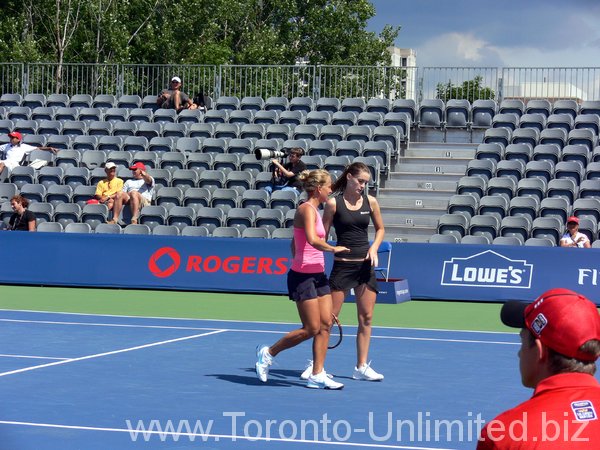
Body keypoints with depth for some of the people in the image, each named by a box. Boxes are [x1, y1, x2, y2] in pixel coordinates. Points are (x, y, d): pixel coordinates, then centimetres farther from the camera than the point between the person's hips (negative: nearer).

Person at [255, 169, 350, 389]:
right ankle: (268, 352, 11)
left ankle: (317, 375, 6)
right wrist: (333, 248, -16)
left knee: (325, 324, 3)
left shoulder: (313, 210, 15)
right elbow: (312, 239, -30)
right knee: (311, 329, -6)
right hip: (303, 276, -9)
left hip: (317, 275, 9)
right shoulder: (307, 209, -14)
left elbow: (294, 244, 22)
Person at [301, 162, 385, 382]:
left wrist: (374, 248, -1)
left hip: (365, 265, 4)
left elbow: (380, 228, 16)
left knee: (366, 317, 4)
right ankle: (315, 364, 7)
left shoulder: (370, 201, 4)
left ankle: (361, 367, 12)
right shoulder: (334, 203, -6)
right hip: (342, 265, -4)